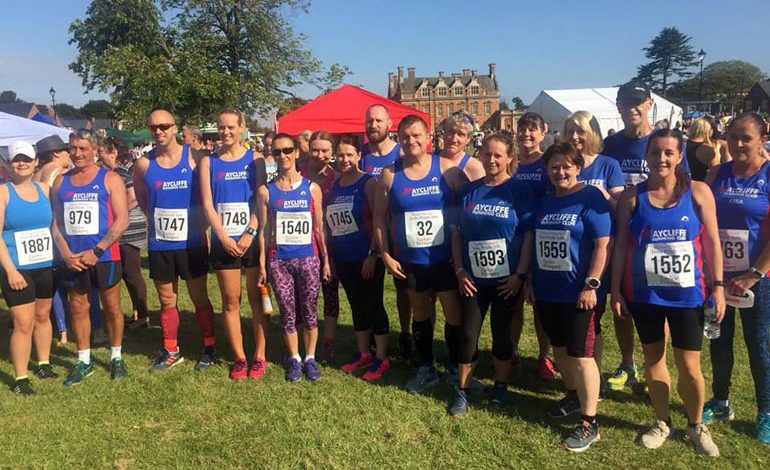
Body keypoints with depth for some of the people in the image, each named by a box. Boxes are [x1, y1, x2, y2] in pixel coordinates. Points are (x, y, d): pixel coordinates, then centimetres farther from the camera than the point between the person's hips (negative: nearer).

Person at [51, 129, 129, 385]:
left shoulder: (110, 179, -2)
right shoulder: (60, 182, 9)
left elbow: (122, 220, -9)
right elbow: (56, 222, 9)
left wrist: (96, 251, -15)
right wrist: (66, 254, -6)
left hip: (104, 256, -3)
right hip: (73, 259, 3)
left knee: (112, 307, 6)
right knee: (78, 308, 10)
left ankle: (116, 357, 21)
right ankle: (83, 361, 23)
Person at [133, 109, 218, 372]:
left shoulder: (193, 158, -6)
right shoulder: (143, 164, 1)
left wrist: (200, 221, -3)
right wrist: (157, 218, 8)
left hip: (191, 242, -2)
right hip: (159, 244, 3)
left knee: (200, 298, 6)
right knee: (167, 301, 12)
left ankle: (209, 348, 19)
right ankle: (171, 351, 25)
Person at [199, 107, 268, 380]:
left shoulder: (254, 159, 3)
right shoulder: (209, 162, 7)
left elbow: (261, 200, -3)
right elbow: (207, 203, 1)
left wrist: (249, 234, -13)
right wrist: (223, 237, -9)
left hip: (253, 239, -1)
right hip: (223, 241, 2)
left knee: (257, 298, 4)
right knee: (230, 301, 6)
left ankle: (259, 356, 14)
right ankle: (239, 357, 17)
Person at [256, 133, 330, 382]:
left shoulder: (312, 188, 2)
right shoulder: (265, 191, 2)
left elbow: (318, 228, 5)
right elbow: (264, 230, 4)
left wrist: (325, 260, 4)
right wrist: (262, 264, 1)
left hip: (308, 259, 0)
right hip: (278, 260, 0)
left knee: (309, 312, 6)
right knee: (287, 313, 8)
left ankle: (310, 358, 23)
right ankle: (294, 358, 25)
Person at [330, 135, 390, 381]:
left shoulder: (368, 182, -8)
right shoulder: (334, 186, 10)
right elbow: (330, 223, 14)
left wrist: (373, 254, -17)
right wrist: (329, 255, 12)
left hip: (367, 257, -6)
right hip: (343, 258, 6)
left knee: (373, 305, 1)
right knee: (356, 306, 15)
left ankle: (381, 358, 11)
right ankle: (363, 353, 28)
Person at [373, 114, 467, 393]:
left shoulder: (447, 169, -6)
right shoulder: (390, 174, 0)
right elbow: (379, 218, 4)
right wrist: (386, 255, -1)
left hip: (445, 258, -2)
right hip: (409, 261, 2)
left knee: (455, 315, 4)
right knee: (420, 315, 16)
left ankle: (455, 369, 25)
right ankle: (426, 369, 33)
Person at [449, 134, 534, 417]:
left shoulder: (519, 191, -4)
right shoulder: (469, 191, 5)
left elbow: (528, 234, -7)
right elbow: (457, 232, 6)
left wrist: (520, 274, -12)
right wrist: (460, 269, -2)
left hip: (507, 279, -2)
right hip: (473, 278, 2)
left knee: (502, 333, 9)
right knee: (468, 334, 4)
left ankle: (500, 387, 29)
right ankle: (463, 391, 19)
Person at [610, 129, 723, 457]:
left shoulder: (698, 192, -4)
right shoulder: (632, 196, -2)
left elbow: (712, 242, 0)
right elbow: (621, 245, 0)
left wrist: (718, 285, -4)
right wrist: (615, 290, -2)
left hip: (688, 293, -1)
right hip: (644, 293, 1)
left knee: (689, 365, 5)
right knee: (653, 357, 14)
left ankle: (696, 425, 31)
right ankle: (662, 422, 34)